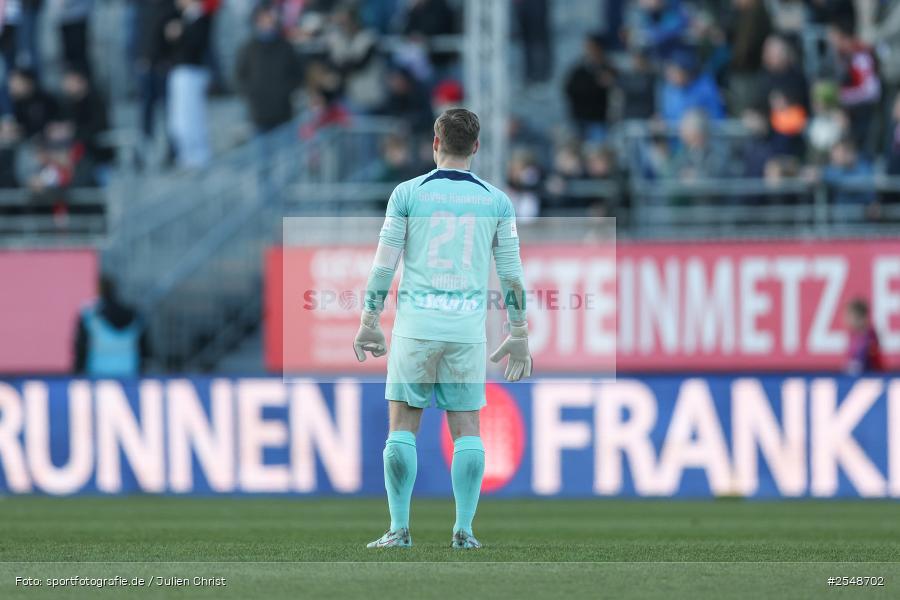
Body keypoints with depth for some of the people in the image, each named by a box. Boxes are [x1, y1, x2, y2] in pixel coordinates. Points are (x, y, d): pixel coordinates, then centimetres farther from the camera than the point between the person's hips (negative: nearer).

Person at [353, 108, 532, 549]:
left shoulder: (408, 193, 1)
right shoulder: (496, 201, 5)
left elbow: (383, 266, 0)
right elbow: (512, 273, 6)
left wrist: (368, 324, 7)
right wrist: (519, 336, 13)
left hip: (415, 326, -1)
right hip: (468, 329, 1)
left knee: (403, 425, 4)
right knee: (466, 428, 6)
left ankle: (399, 529, 0)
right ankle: (463, 530, 2)